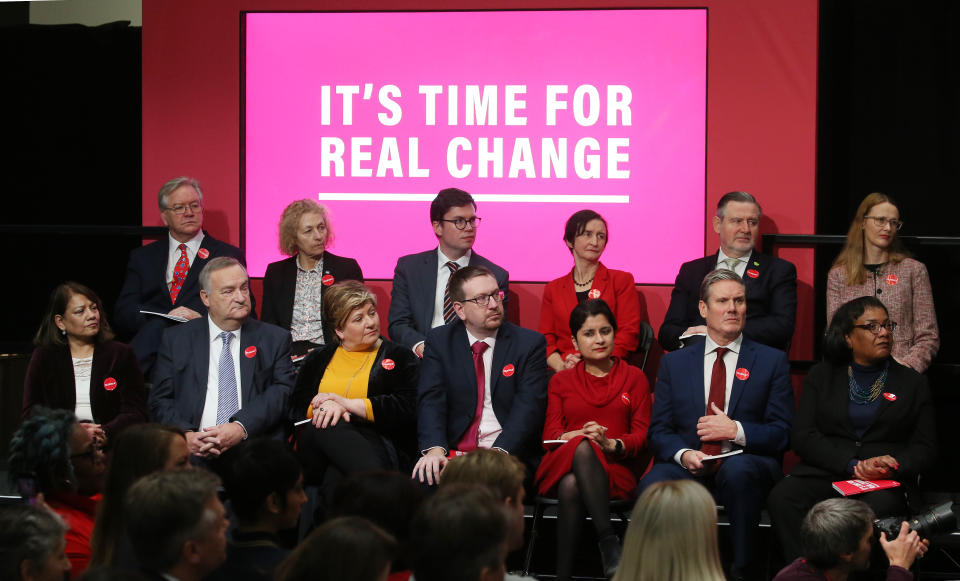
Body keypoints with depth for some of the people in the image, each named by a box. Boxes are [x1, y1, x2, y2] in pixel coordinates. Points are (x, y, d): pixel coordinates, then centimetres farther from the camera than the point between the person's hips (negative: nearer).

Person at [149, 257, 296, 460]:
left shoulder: (275, 339, 15)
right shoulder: (176, 339, 16)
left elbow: (283, 391, 2)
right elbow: (160, 400, 10)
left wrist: (241, 428, -15)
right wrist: (185, 435, -12)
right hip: (193, 453, 0)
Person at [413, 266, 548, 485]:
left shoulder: (530, 343, 6)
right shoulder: (439, 341, 12)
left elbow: (529, 405, -5)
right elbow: (430, 399, 0)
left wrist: (499, 452, -23)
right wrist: (434, 448, -21)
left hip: (509, 454, -1)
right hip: (453, 453, 1)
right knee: (425, 474, -31)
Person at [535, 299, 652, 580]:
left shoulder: (634, 378, 17)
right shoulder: (561, 382, 22)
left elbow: (643, 434, 7)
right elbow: (550, 433, 10)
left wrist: (612, 444, -15)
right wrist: (572, 437, -14)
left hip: (617, 467, -1)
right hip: (564, 461, 1)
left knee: (571, 485, -38)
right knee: (582, 447, -39)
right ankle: (609, 542, -47)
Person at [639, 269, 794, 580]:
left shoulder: (772, 361, 11)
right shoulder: (674, 363, 16)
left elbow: (782, 432, 4)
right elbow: (659, 430, 10)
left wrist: (736, 431, -11)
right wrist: (683, 454, -12)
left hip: (747, 467, -1)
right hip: (688, 467, 1)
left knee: (737, 468, -38)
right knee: (652, 484, -33)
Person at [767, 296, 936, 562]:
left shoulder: (913, 383, 18)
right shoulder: (821, 376, 18)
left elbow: (925, 448, 12)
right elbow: (803, 437, 6)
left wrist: (892, 467, -11)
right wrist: (853, 465, -10)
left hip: (887, 482, -1)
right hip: (824, 474, 1)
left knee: (879, 507, -39)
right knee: (782, 497, -32)